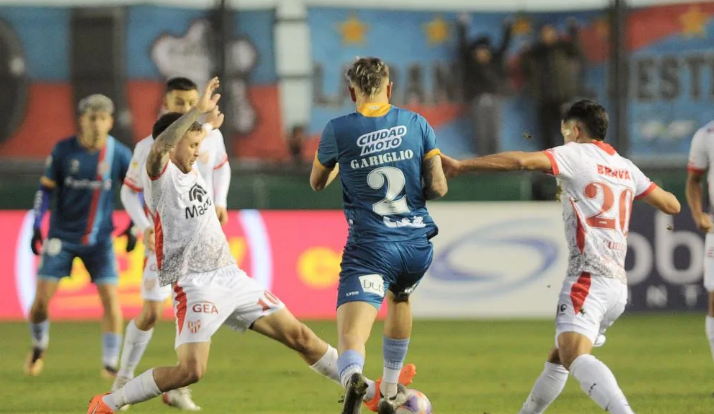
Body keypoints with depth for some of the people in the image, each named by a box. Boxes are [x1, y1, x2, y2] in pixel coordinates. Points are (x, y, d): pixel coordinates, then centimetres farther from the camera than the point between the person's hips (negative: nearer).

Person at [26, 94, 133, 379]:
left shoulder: (119, 154, -7)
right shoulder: (63, 150, -8)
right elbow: (46, 188, 0)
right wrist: (37, 226, -6)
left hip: (99, 238, 0)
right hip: (62, 235, 0)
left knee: (111, 298, -12)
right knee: (41, 297, -5)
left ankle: (110, 365, 0)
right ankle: (39, 348, 24)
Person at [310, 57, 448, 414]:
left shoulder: (338, 131, -3)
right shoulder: (416, 124, 2)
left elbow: (317, 183, 13)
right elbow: (438, 187, -1)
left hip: (369, 247, -3)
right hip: (417, 244, 4)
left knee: (351, 337, -13)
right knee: (399, 298, 36)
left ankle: (353, 378, -49)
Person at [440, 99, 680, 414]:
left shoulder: (576, 155, -1)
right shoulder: (626, 168, 18)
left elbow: (521, 161, -15)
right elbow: (671, 205, 26)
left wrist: (461, 166, -12)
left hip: (587, 278, -9)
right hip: (617, 283, 9)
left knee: (575, 356, -25)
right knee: (558, 358, 21)